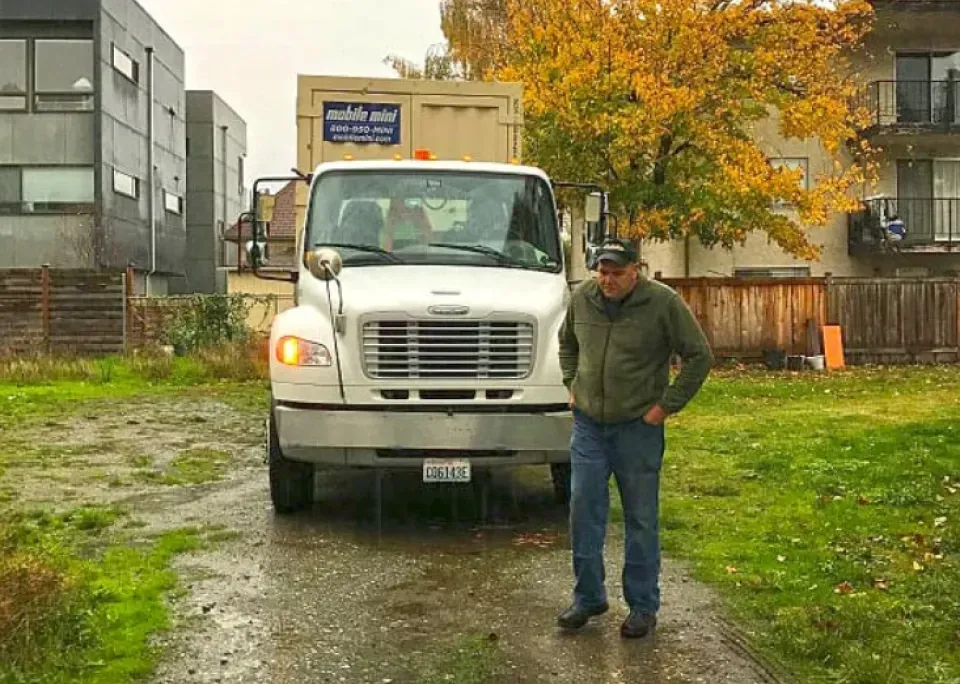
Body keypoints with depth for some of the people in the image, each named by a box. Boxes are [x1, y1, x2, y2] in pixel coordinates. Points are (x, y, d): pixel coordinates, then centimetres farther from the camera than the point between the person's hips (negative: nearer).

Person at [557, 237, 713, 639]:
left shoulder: (663, 303, -12)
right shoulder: (582, 298, 1)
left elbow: (699, 357, -6)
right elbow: (567, 343, 21)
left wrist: (667, 405, -9)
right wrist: (572, 385, 11)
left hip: (638, 427, -3)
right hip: (588, 425, 4)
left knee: (641, 519, 4)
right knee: (584, 510, 4)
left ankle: (643, 606, 16)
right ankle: (588, 597, 18)